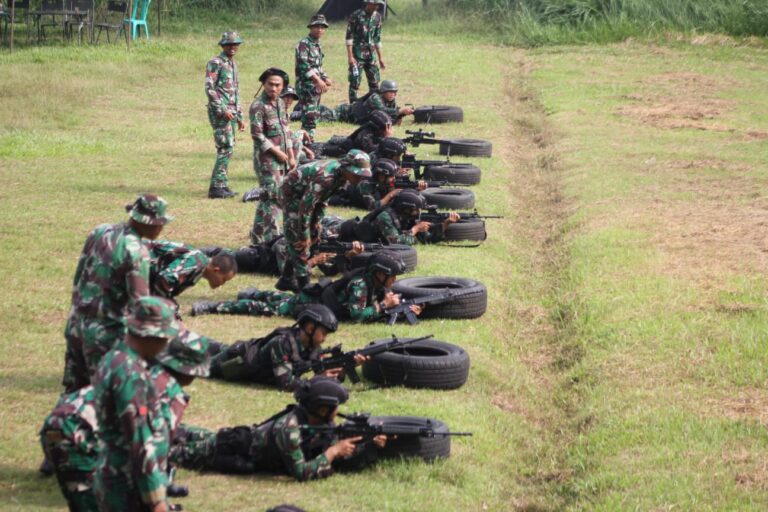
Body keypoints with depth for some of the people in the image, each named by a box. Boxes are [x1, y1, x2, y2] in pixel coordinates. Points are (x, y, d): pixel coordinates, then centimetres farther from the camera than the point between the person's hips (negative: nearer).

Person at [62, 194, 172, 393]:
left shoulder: (100, 231, 4)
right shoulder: (136, 252, -19)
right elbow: (139, 302, -20)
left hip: (76, 323, 8)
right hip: (104, 332, -8)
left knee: (73, 391, 16)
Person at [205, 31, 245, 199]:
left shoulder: (233, 64, 18)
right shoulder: (215, 63, -8)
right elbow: (209, 89, -15)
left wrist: (240, 117, 23)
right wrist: (222, 110, -19)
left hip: (231, 112, 9)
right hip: (220, 112, -9)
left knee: (228, 149, 10)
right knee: (226, 148, -13)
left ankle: (222, 184, 15)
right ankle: (216, 187, -12)